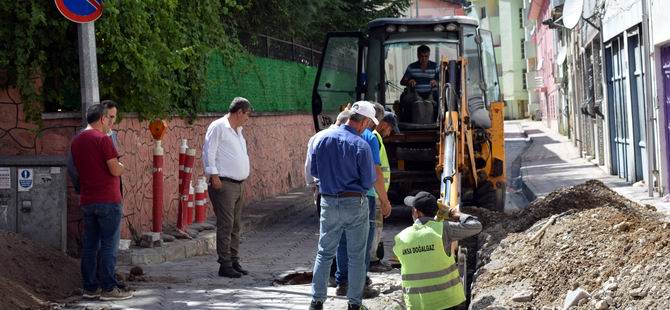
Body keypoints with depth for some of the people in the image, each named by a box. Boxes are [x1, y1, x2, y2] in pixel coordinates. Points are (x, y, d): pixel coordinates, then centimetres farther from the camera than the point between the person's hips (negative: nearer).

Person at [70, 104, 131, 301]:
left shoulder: (76, 141, 11)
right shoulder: (102, 138, -13)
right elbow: (115, 170, -15)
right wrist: (121, 166, 5)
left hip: (87, 201, 7)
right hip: (107, 200, -7)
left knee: (90, 245, 10)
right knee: (109, 245, -3)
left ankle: (90, 287, 12)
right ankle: (108, 288, -2)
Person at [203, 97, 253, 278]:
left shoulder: (237, 130, 19)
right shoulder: (218, 127, -8)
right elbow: (208, 152, -13)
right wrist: (214, 175, -18)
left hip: (238, 185, 9)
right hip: (223, 184, -9)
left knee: (235, 226, 11)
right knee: (226, 225, -9)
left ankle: (234, 261, 17)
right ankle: (225, 265, -7)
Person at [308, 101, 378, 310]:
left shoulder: (323, 139, -1)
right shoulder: (361, 146, -15)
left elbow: (314, 171, 6)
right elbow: (369, 181, -11)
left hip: (328, 202, 4)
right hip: (354, 203, -4)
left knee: (324, 253, 12)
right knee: (356, 256, 7)